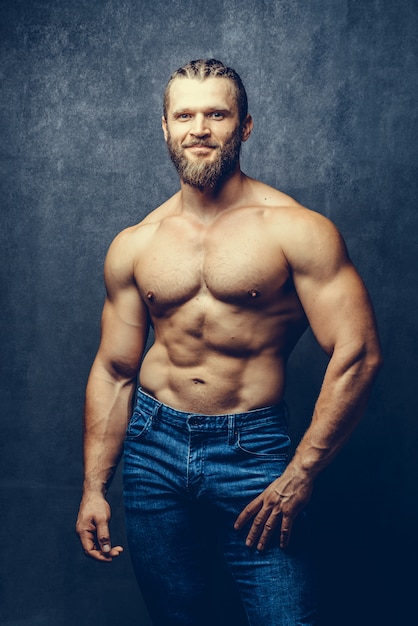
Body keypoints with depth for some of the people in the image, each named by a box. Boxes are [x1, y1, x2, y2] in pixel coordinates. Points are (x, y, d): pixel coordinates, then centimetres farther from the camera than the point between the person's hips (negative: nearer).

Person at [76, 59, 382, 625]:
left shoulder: (297, 230, -7)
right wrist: (94, 488, 6)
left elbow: (357, 355, -11)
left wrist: (301, 475, -14)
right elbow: (113, 371, 9)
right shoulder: (133, 246, 5)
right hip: (153, 448, 4)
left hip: (253, 449, -3)